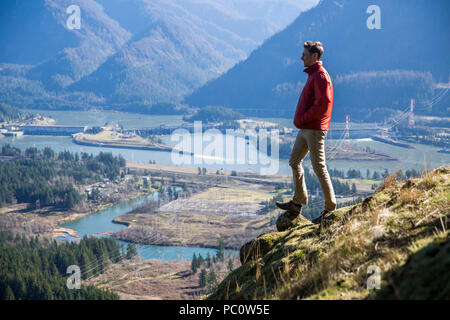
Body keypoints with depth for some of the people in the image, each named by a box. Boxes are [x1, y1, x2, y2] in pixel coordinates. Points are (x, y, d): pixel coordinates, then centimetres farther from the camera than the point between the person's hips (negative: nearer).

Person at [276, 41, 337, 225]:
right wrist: (301, 120, 10)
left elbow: (323, 102, -25)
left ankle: (330, 207, 1)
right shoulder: (312, 74, 17)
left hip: (314, 130, -11)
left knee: (319, 167, -6)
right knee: (295, 161, 15)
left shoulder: (320, 76, -15)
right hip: (305, 129, 11)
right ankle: (297, 203, 21)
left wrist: (302, 119, -17)